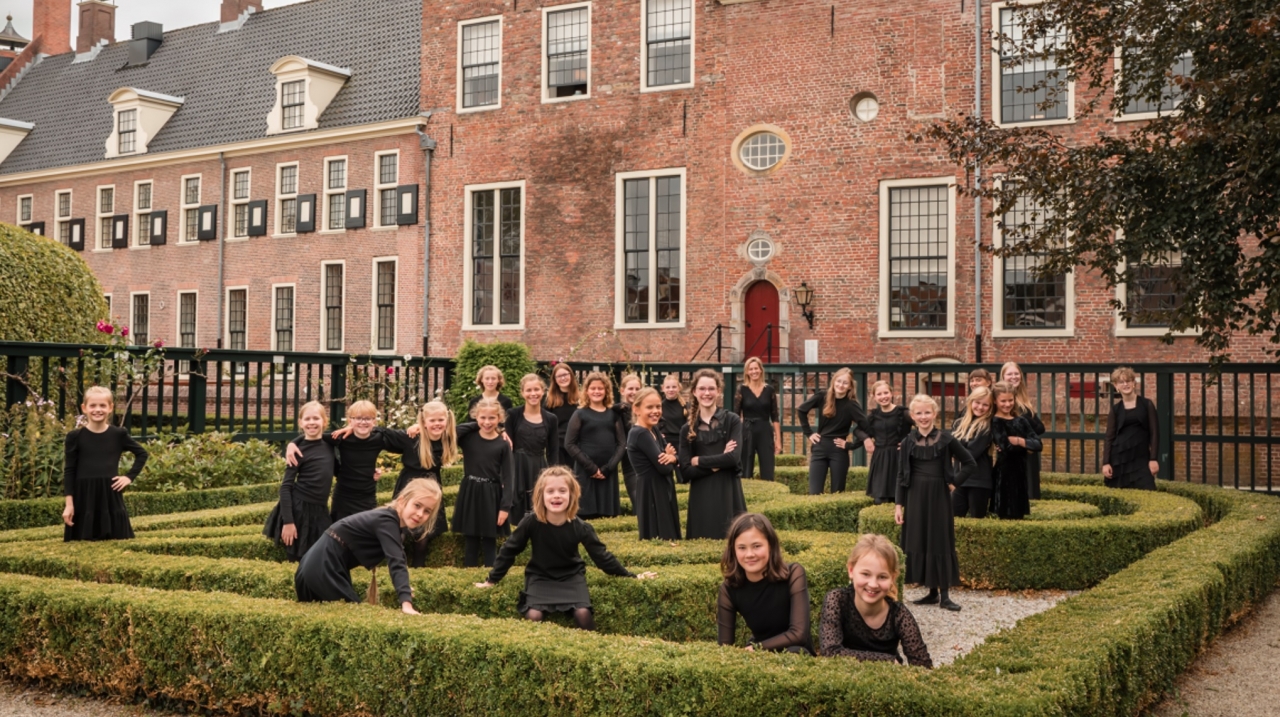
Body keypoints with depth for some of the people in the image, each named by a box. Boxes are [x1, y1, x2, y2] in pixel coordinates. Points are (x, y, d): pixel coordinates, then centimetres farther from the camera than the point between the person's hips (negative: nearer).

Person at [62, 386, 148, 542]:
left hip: (111, 497, 1)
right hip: (83, 498, -1)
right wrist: (68, 503, -6)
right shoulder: (75, 436, -2)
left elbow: (142, 454, 16)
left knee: (115, 539, 3)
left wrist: (130, 476, 3)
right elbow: (69, 471, 0)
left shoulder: (119, 434, 2)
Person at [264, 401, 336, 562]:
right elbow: (285, 487, -11)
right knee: (303, 560, 1)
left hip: (320, 512, 5)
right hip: (299, 510, -5)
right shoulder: (300, 450, -10)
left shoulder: (329, 443, 5)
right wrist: (288, 522, -18)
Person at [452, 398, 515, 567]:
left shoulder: (503, 444, -4)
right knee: (470, 537, 9)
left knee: (490, 539, 6)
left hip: (491, 495, -1)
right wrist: (475, 425, -8)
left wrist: (505, 506, -11)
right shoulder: (467, 437, 0)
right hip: (470, 492, 2)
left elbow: (508, 477, -5)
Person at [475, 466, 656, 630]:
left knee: (583, 613, -23)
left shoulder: (581, 527, -19)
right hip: (540, 577, 0)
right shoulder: (531, 522, -21)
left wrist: (630, 576, -8)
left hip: (571, 577, 0)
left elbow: (601, 556, -8)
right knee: (533, 616, -24)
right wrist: (492, 580, 0)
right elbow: (510, 550, -7)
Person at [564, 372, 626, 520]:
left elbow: (622, 443, 7)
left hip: (608, 472, 3)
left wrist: (608, 467, -7)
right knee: (585, 514, -5)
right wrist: (591, 467, -11)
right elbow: (569, 444, -4)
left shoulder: (613, 414, 11)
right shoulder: (580, 414, 2)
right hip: (585, 471, -3)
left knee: (608, 514, 5)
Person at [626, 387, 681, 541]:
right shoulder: (640, 434, -18)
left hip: (662, 490, 10)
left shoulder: (654, 430, 11)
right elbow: (664, 467, -22)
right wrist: (669, 459, -1)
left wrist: (672, 458, -16)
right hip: (651, 493, -10)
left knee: (667, 538, 14)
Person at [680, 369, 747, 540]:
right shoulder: (688, 429, 6)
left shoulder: (732, 421, 1)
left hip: (728, 492, -2)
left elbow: (734, 458, -12)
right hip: (701, 496, 2)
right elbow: (686, 470, -2)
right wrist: (716, 464, -10)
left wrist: (699, 461, -5)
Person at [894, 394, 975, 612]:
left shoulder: (945, 439, -3)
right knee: (919, 543, 5)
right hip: (915, 497, 2)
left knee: (941, 542, 1)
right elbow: (902, 475, 5)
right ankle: (932, 592, 16)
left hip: (938, 497, -2)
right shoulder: (908, 441, 3)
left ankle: (944, 595, 5)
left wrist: (955, 481, -3)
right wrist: (899, 504, 0)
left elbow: (969, 463, 5)